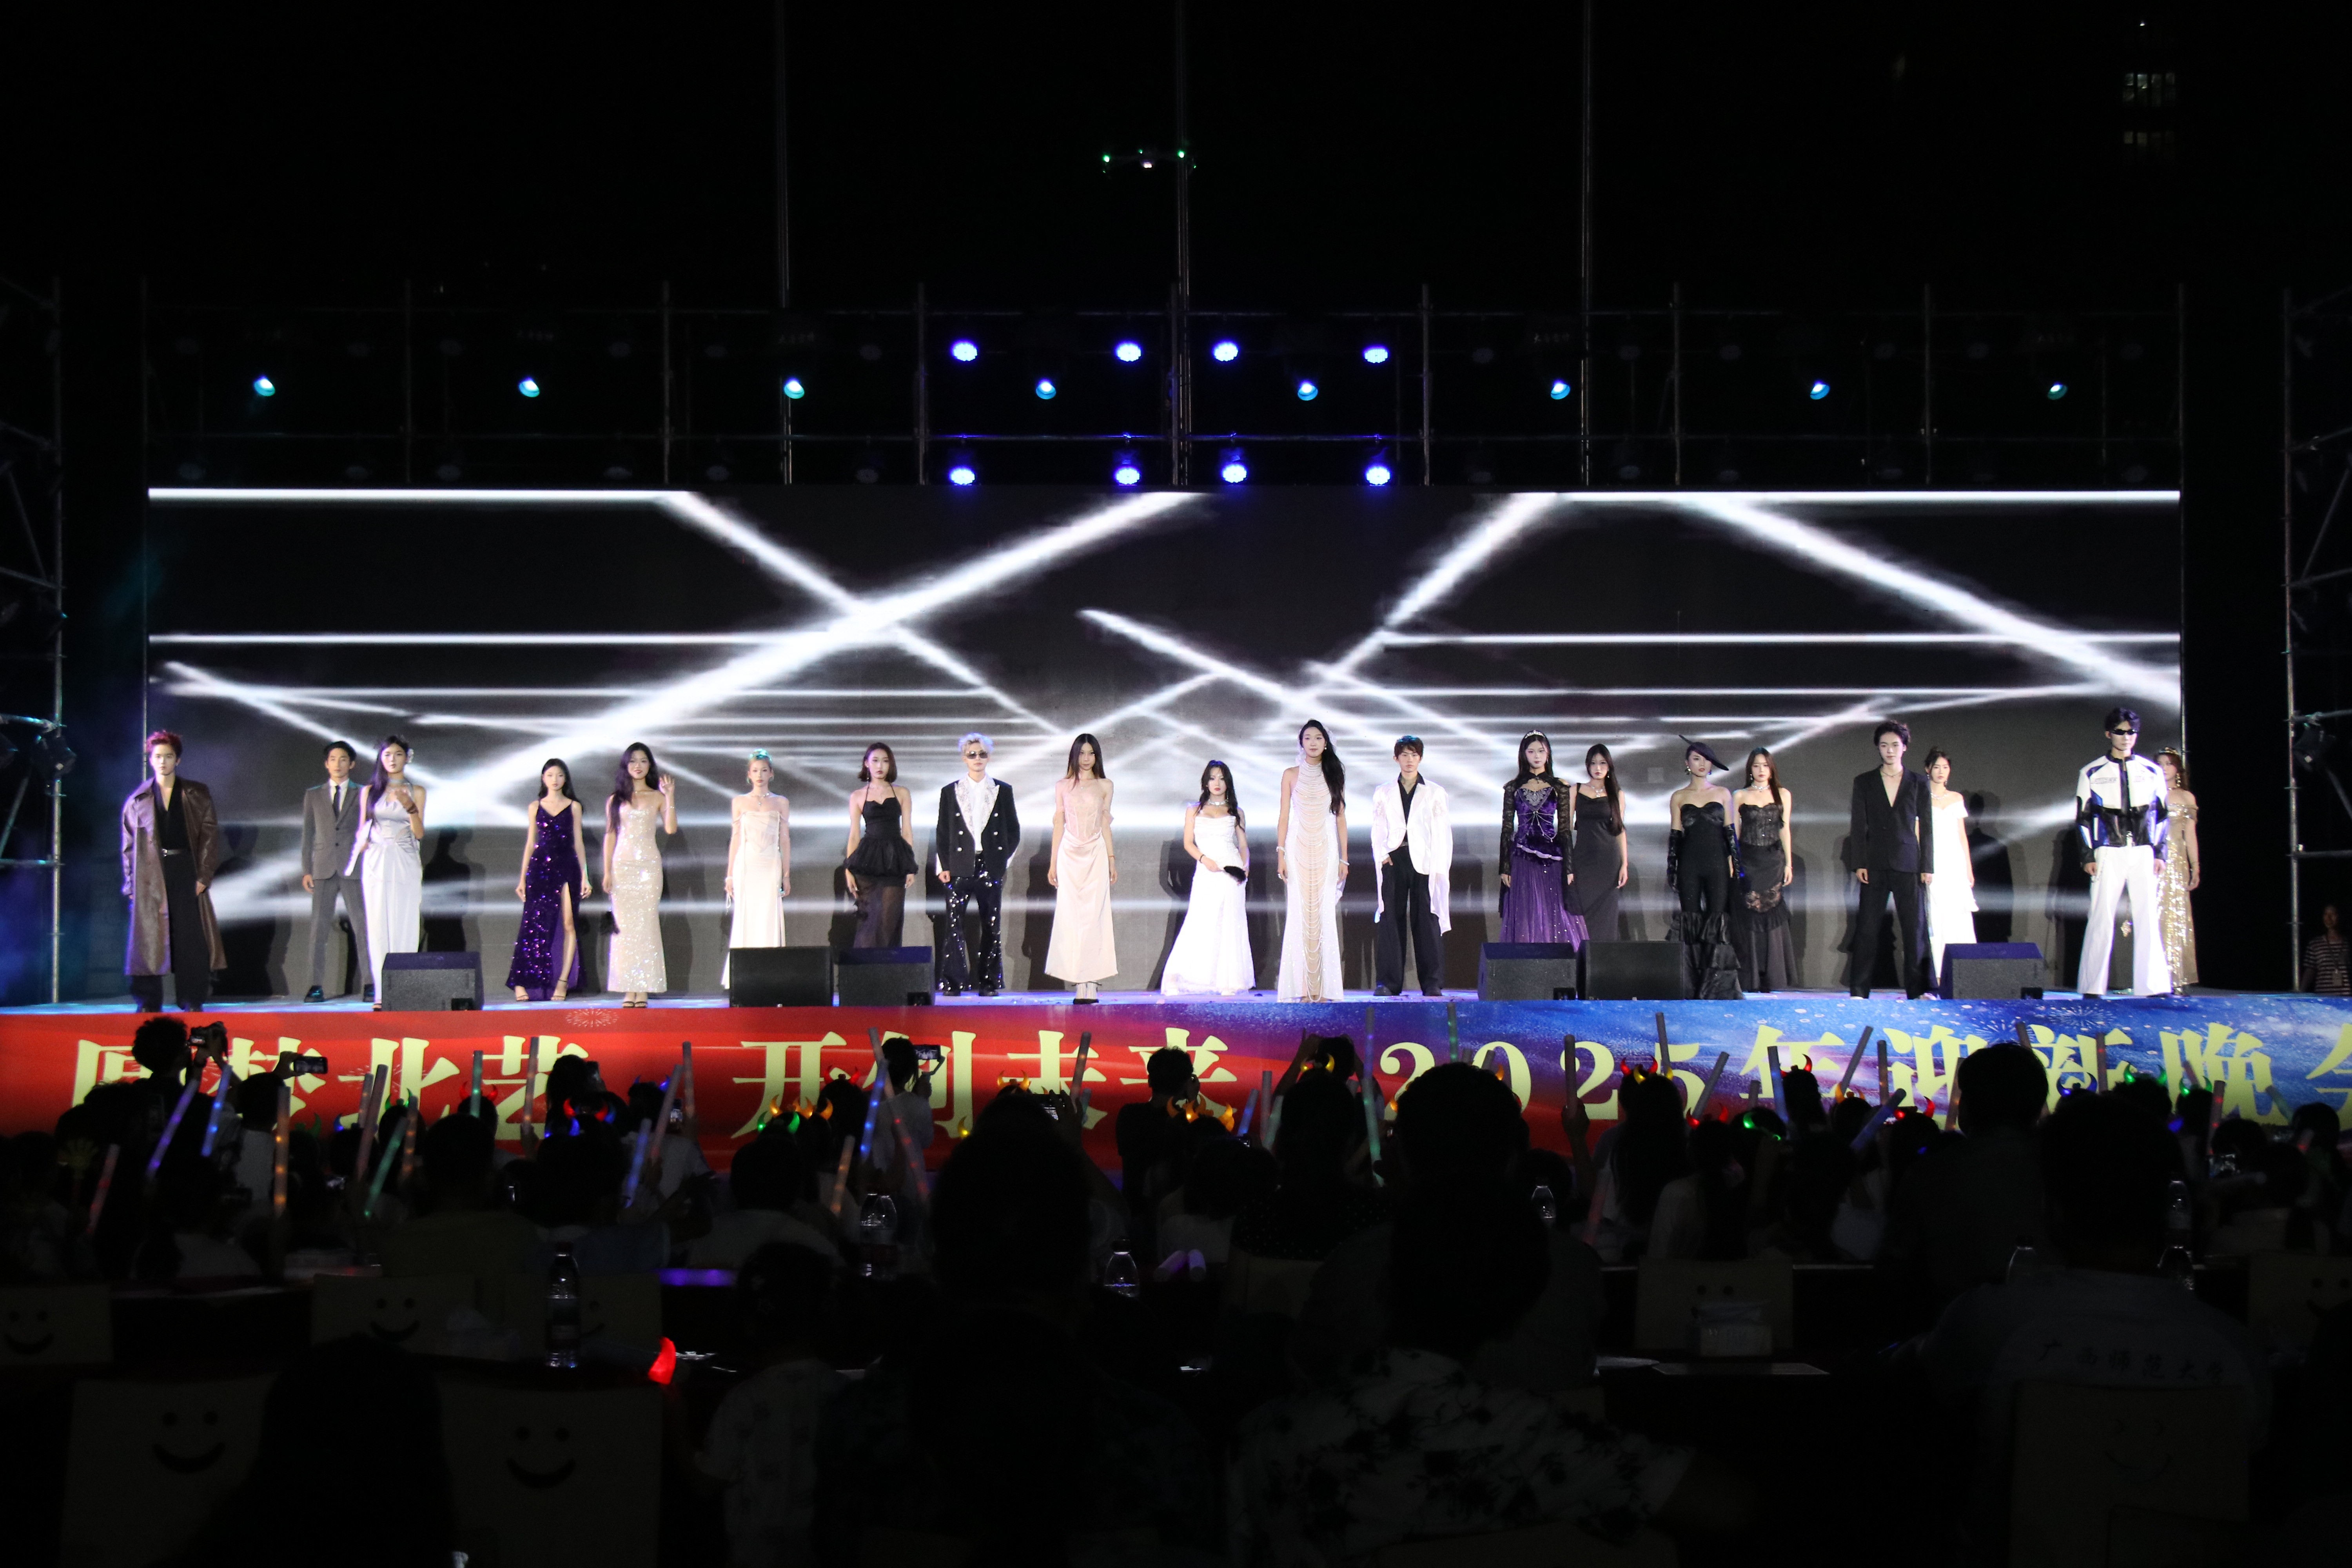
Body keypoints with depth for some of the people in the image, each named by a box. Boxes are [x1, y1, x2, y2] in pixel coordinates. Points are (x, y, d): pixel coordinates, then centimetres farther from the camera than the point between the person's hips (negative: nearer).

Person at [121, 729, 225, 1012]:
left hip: (186, 872, 0)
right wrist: (131, 884, 1)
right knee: (149, 938, -3)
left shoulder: (197, 796, 8)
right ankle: (148, 1003, 3)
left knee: (191, 937, -3)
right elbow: (128, 845, 9)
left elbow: (210, 836, 4)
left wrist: (204, 875, -6)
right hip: (151, 876, 0)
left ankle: (193, 1002, 2)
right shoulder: (138, 800, 9)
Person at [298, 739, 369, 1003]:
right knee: (319, 927, -4)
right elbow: (308, 834, 12)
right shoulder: (313, 795, 14)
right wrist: (306, 870, 4)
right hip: (323, 869, 1)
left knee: (362, 926, -4)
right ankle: (317, 986, -3)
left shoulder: (362, 795, 9)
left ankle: (370, 985, -2)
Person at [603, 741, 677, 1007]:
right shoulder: (615, 800, 11)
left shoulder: (657, 797, 7)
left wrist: (670, 797, -12)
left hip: (649, 865, -1)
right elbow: (610, 835, 10)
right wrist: (607, 872, 4)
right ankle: (628, 989, -1)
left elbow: (671, 828, -6)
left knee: (646, 922, -5)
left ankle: (644, 988, -5)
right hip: (622, 865, 1)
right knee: (624, 924, -2)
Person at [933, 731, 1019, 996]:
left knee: (992, 927, 2)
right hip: (960, 868, -1)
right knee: (954, 924, -9)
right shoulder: (950, 792, 10)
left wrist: (1002, 858, 0)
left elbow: (1013, 832, 11)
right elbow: (942, 833, 8)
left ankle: (989, 982, 8)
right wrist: (944, 866, 0)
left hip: (991, 868, 1)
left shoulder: (1003, 791, 10)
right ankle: (953, 982, -6)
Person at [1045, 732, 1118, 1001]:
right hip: (1070, 855, 0)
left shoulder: (1105, 785, 9)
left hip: (1096, 855, 0)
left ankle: (1090, 980, -8)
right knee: (1071, 916, -4)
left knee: (1094, 915, -6)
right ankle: (1080, 981, -4)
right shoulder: (1063, 786, 8)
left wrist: (1112, 859, 6)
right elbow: (1059, 824, 9)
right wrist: (1053, 863, 6)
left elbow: (1105, 824, 10)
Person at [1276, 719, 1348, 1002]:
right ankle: (1302, 988, -5)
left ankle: (1322, 988, -3)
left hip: (1326, 851, 1)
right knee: (1299, 914, -5)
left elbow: (1341, 817, 9)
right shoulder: (1291, 775, 7)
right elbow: (1284, 817, 5)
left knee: (1324, 915, -4)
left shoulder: (1335, 775, 10)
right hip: (1298, 849, -1)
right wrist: (1281, 854, -4)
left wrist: (1344, 858, 4)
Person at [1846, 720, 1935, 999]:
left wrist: (1928, 867, 1)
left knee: (1914, 928, -2)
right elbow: (1858, 826, 6)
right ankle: (1859, 989, 2)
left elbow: (1926, 827, 7)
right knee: (1867, 927, -1)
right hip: (1874, 865, 0)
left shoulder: (1919, 783, 8)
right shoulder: (1864, 783, 9)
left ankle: (1916, 989, 3)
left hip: (1908, 864, 0)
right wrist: (1858, 864, -3)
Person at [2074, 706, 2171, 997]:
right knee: (2101, 918, -4)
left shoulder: (2152, 772, 11)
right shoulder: (2092, 773, 6)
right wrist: (2088, 856, -3)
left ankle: (2152, 985, 1)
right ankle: (2092, 986, 0)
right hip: (2108, 854, -2)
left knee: (2149, 918, -2)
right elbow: (2083, 818, 5)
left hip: (2143, 854, 2)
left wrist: (2159, 853, 3)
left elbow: (2160, 815, 12)